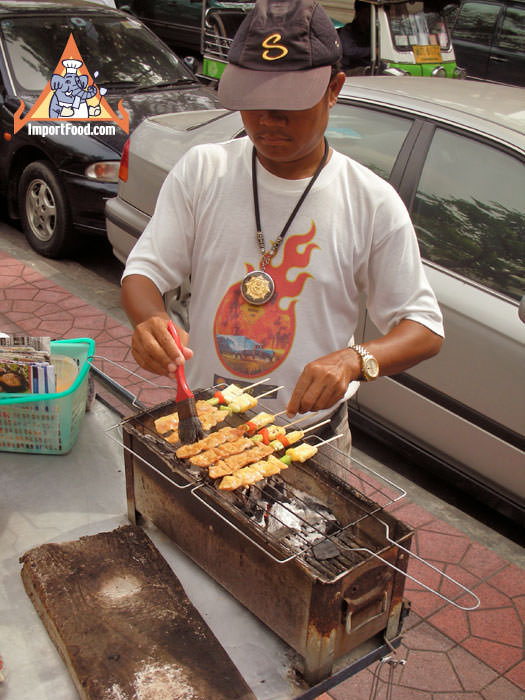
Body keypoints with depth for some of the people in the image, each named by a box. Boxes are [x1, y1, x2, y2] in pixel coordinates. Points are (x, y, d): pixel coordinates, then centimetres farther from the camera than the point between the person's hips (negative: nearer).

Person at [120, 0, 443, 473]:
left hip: (310, 434, -1)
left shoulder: (373, 204, -11)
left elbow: (424, 328, -9)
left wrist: (354, 359, -29)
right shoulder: (201, 171, -7)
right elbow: (143, 272, -5)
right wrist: (152, 321, -29)